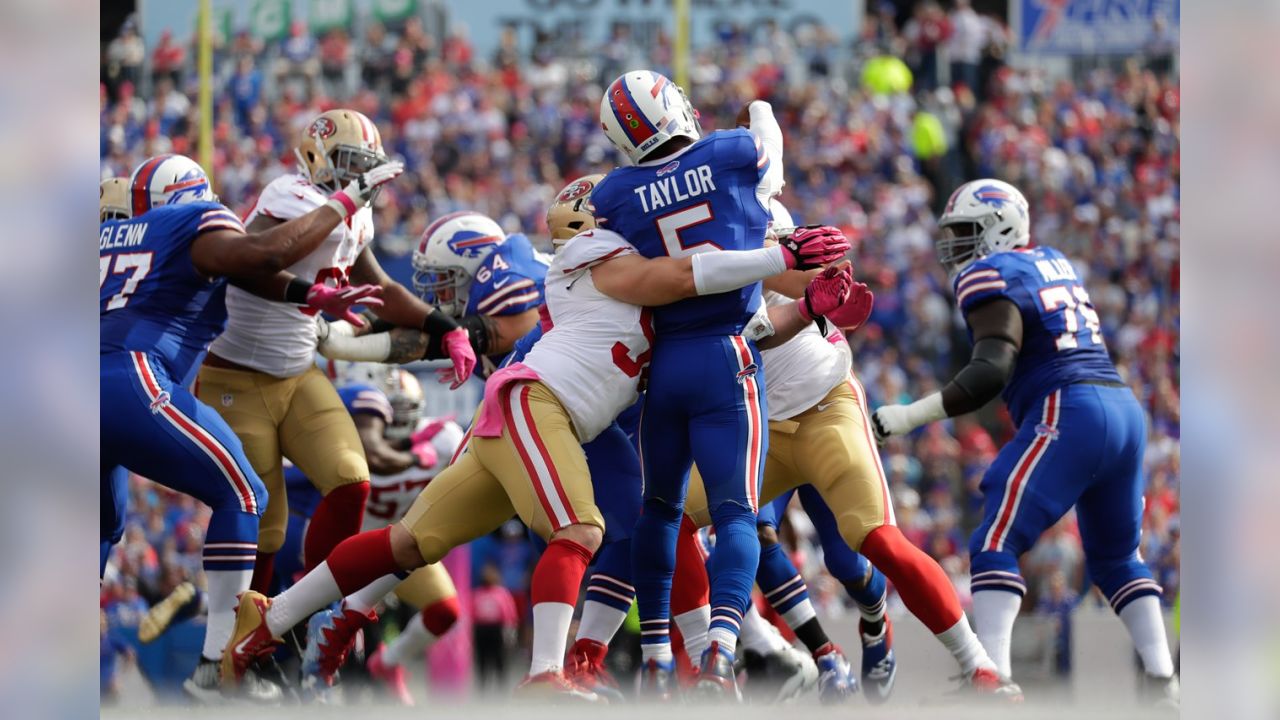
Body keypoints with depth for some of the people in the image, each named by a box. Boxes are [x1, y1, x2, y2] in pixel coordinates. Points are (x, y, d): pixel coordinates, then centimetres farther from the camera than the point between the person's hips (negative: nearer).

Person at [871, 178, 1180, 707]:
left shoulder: (992, 276, -3)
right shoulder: (1053, 264, 21)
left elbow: (991, 372, -14)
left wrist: (910, 417, -14)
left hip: (1068, 413, -8)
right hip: (1125, 408, 8)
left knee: (995, 545, -8)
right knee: (1116, 557, 20)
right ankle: (1163, 682, 9)